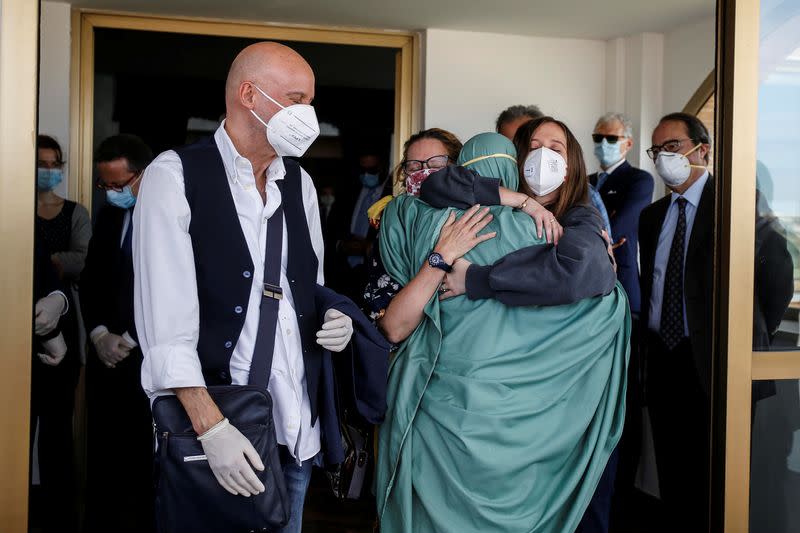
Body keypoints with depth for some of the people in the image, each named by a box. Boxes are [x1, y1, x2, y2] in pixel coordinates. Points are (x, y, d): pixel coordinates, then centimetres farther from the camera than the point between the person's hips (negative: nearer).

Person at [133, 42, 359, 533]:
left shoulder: (300, 183, 11)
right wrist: (210, 426, -21)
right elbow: (166, 318, -15)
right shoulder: (175, 175, -7)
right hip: (216, 424, -5)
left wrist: (332, 321, -1)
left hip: (298, 427, 6)